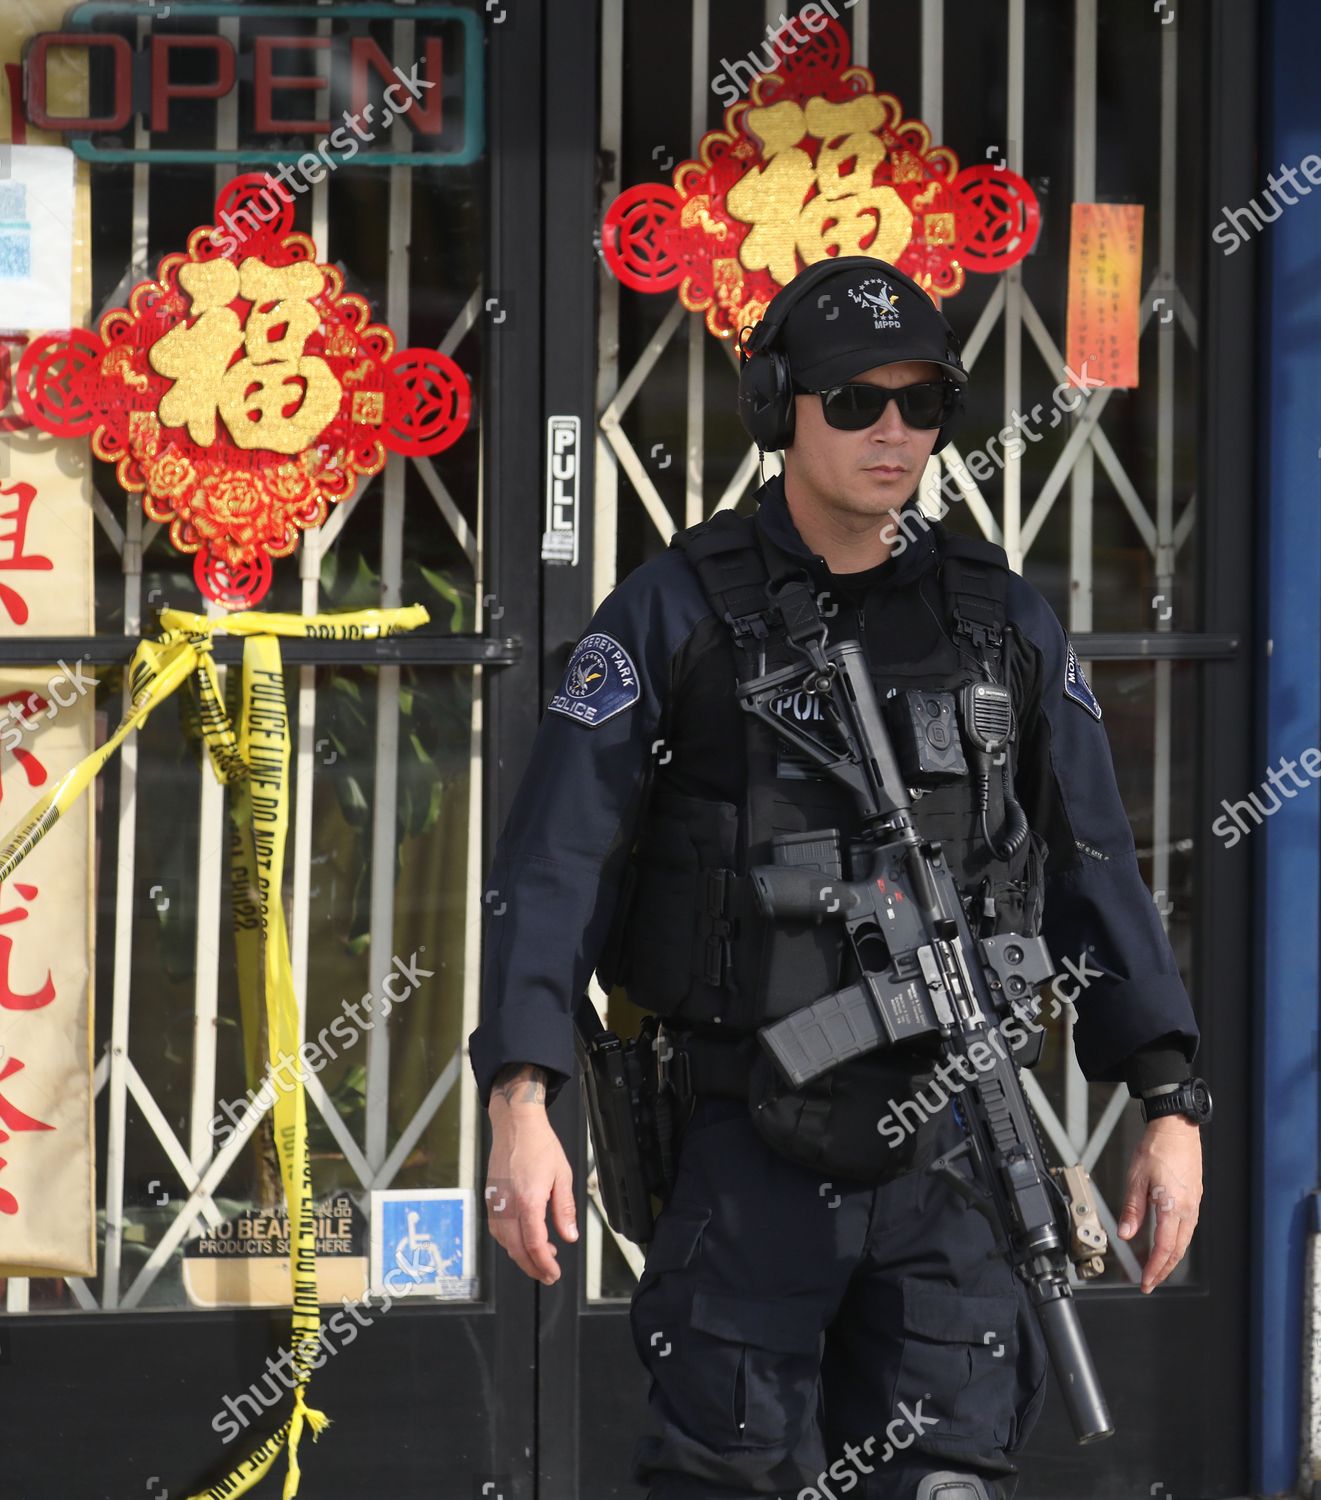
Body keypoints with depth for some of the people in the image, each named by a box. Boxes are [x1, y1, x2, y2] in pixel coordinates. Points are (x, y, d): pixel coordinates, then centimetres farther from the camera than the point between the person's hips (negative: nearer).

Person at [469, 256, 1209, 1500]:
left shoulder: (1002, 622, 8)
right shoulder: (671, 615, -2)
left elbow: (1093, 872, 10)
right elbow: (553, 863, -8)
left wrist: (1170, 1105, 2)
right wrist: (521, 1105, -19)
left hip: (949, 1150, 3)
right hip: (751, 1151, -2)